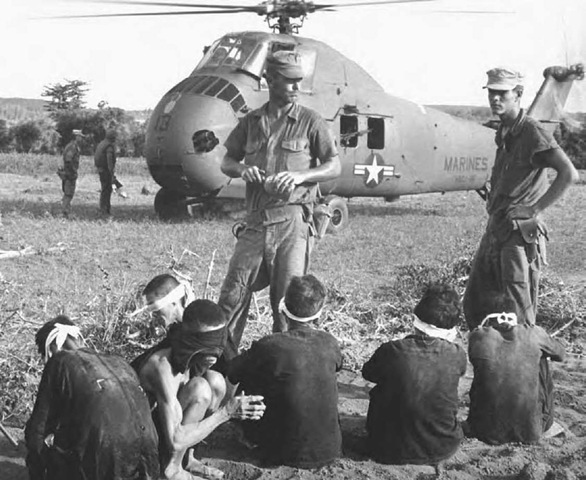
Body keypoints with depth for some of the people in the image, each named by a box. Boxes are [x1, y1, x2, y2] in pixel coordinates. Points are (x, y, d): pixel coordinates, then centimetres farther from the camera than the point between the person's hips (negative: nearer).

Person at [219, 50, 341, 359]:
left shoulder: (310, 122, 3)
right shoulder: (251, 122, 12)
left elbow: (334, 166, 1)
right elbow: (226, 161, 18)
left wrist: (299, 176, -15)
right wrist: (242, 170, -4)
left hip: (292, 220, -3)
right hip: (255, 220, 3)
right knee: (232, 294, 4)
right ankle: (221, 360, 18)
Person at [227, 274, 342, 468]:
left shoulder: (269, 346, -20)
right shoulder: (330, 343, -8)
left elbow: (232, 373, -3)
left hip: (285, 451, -3)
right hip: (328, 449, 3)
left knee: (248, 382, 14)